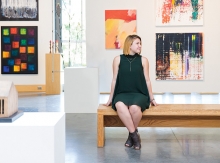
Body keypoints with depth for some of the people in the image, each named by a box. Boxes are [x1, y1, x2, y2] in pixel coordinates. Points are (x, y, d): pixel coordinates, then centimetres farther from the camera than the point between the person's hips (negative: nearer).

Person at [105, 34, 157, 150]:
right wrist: (110, 98, 13)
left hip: (139, 94, 0)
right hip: (122, 94, 0)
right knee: (120, 106, -36)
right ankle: (135, 135, -22)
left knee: (134, 108, -35)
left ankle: (131, 135, -9)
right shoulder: (118, 59, 6)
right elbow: (115, 79, 11)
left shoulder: (143, 60, 8)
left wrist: (152, 98, 15)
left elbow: (147, 80, 12)